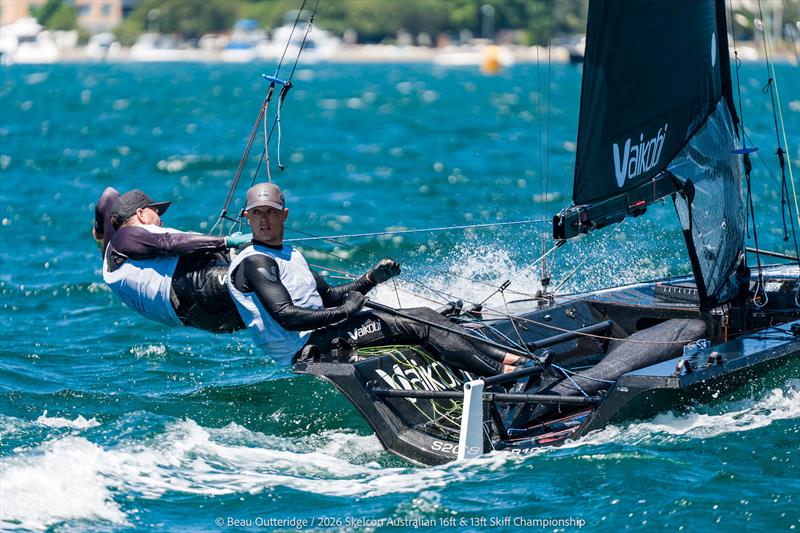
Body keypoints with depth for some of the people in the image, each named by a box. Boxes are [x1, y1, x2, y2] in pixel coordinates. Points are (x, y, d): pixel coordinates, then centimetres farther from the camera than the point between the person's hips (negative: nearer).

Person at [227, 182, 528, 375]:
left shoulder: (290, 256, 21)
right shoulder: (253, 263, -10)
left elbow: (328, 297, 24)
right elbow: (286, 317, -21)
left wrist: (371, 279, 9)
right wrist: (344, 311, -17)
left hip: (318, 339, 9)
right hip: (305, 349, -9)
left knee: (424, 316, -1)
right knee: (416, 325, -16)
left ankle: (504, 356, -7)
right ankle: (503, 372, -19)